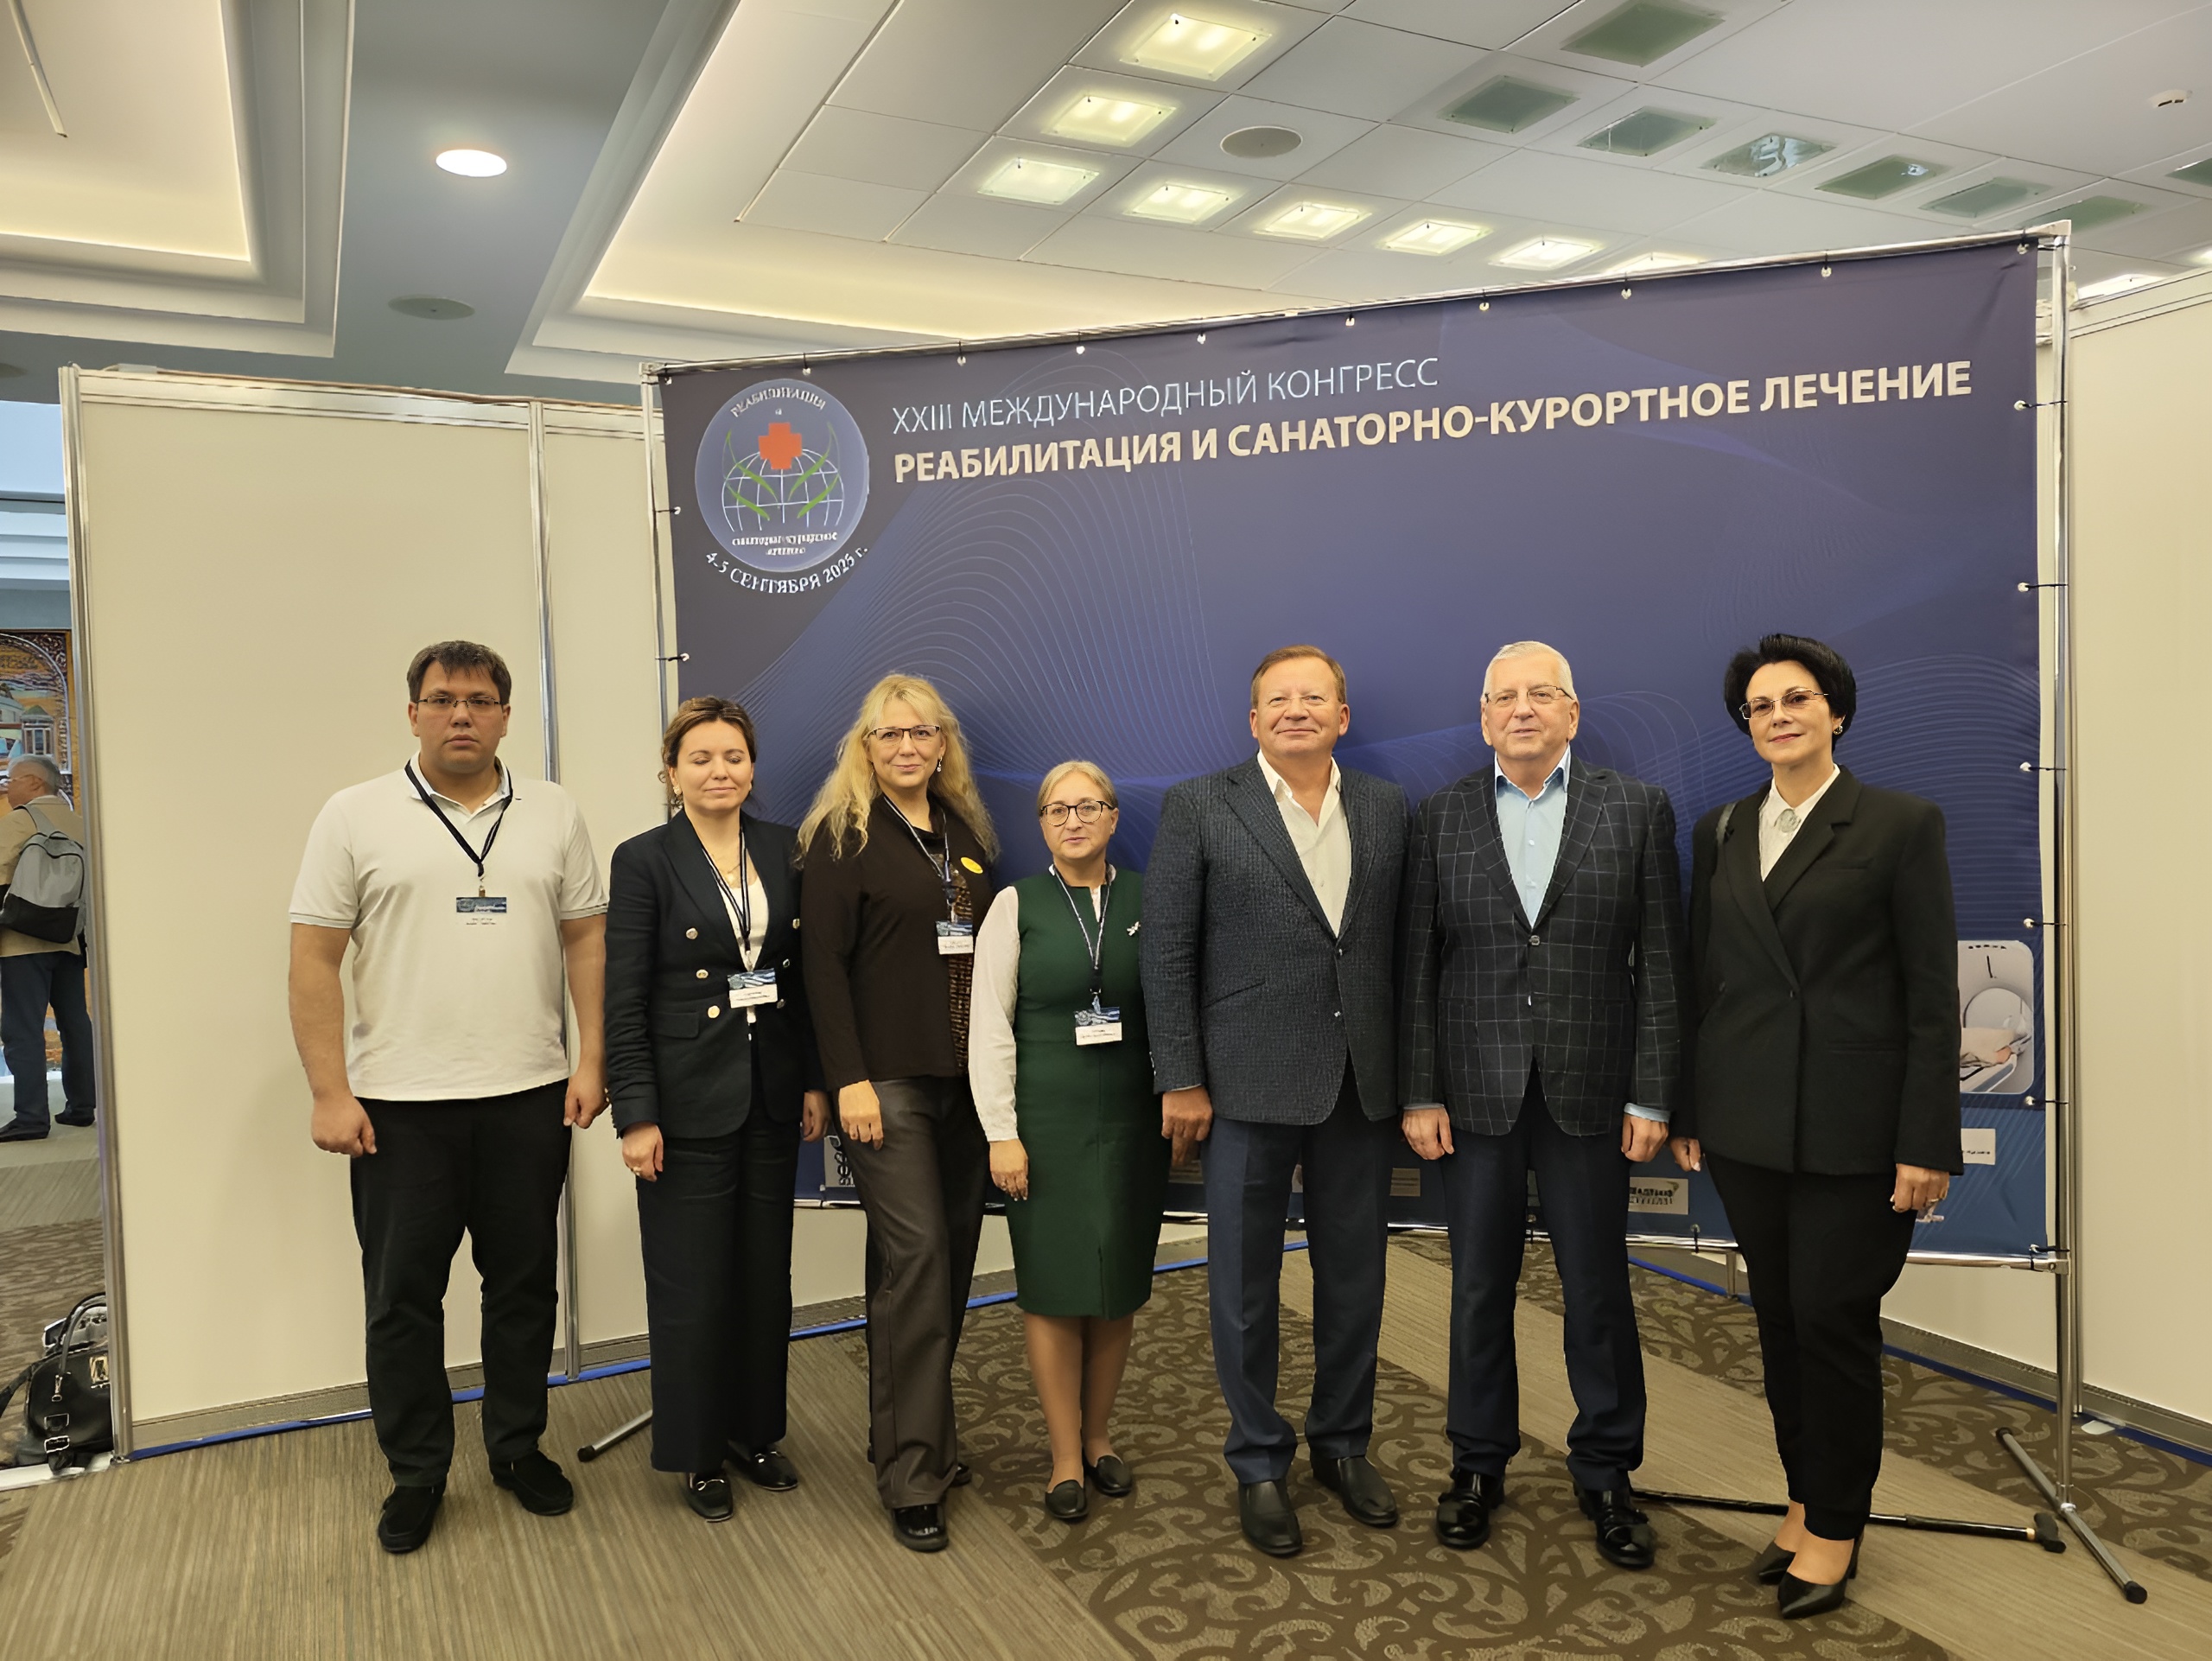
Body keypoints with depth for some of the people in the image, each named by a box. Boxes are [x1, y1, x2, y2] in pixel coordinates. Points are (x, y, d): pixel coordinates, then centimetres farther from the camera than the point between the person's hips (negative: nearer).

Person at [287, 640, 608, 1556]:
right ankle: (416, 1473, 25)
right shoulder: (356, 816, -1)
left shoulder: (553, 813, 5)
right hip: (399, 1102, -2)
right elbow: (315, 961, -3)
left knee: (524, 1282, 13)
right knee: (402, 1296, 8)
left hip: (530, 1096, 2)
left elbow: (586, 939, 6)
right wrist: (330, 1092, -8)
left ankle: (517, 1446, 30)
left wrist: (590, 1061, -1)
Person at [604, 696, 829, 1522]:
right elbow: (623, 999, -9)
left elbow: (806, 974, 8)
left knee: (766, 1271, 14)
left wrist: (815, 1080, 4)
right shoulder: (644, 860, -7)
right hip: (689, 1101, -4)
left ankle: (755, 1429, 32)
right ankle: (697, 1452, 24)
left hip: (772, 1094, 4)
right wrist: (636, 1114, -12)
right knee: (692, 1283, 6)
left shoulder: (785, 849, 5)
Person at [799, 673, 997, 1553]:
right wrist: (849, 1079, -15)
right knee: (915, 1257, -8)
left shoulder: (964, 832, 13)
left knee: (953, 1254, 10)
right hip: (888, 1080, -6)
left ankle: (915, 1428, 26)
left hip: (965, 1077, 6)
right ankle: (912, 1474, 3)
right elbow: (824, 962, -9)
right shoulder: (843, 836, -4)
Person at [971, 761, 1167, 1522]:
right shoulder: (1017, 905, -1)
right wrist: (1001, 1133, -8)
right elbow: (989, 1026, -3)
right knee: (1054, 1285, 3)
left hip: (1132, 1118, 2)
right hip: (1047, 1122, -2)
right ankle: (1066, 1455, 18)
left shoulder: (1147, 900, 4)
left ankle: (1099, 1435, 28)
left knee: (1120, 1283, 9)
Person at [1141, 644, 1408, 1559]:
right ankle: (1259, 1464, 26)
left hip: (1362, 1080, 3)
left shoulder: (1386, 806, 6)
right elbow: (1167, 952, -5)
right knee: (1245, 1283, 8)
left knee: (1355, 1276, 15)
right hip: (1251, 1081, -3)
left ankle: (1344, 1442, 35)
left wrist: (1408, 1069, 3)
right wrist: (1180, 1081, -8)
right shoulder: (1199, 806, -4)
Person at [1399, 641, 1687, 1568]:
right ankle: (1479, 1464, 28)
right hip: (1475, 1090, 1)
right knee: (1479, 1285, 11)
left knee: (1598, 1289, 8)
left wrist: (1653, 1097, -5)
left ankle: (1605, 1473, 27)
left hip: (1589, 1092, 0)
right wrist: (1419, 1094, -2)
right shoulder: (1442, 818, 3)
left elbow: (1661, 963, 0)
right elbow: (1418, 966, 2)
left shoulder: (1637, 811, 2)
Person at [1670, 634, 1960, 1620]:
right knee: (1778, 1315, 12)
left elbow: (1933, 993, -6)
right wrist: (1686, 1111, 10)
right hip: (1746, 1120, 4)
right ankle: (1805, 1495, 29)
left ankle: (1837, 1527, 20)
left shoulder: (1902, 825, -3)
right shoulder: (1721, 831, 9)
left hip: (1851, 1120, -4)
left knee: (1833, 1318, 2)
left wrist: (1926, 1142, -10)